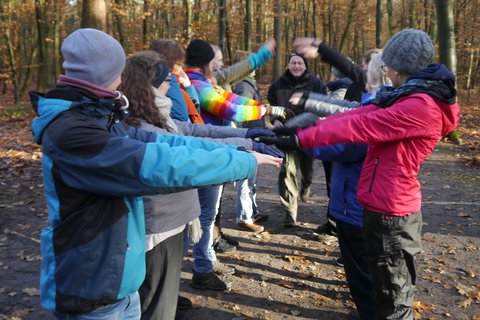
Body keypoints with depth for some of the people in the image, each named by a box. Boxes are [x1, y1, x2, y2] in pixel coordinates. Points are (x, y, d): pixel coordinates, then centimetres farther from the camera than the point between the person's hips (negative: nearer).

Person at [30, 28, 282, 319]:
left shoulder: (99, 119, 4)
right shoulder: (70, 132, -26)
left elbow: (161, 142, -2)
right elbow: (160, 164, -31)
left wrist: (238, 151, -8)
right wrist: (245, 162, -22)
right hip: (89, 292, -8)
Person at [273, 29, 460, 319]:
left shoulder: (421, 106, -21)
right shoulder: (412, 98, 10)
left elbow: (360, 126, -23)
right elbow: (362, 114, 5)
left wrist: (301, 138, -20)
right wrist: (313, 127, -1)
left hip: (389, 211, -9)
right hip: (388, 206, 9)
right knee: (395, 287, 26)